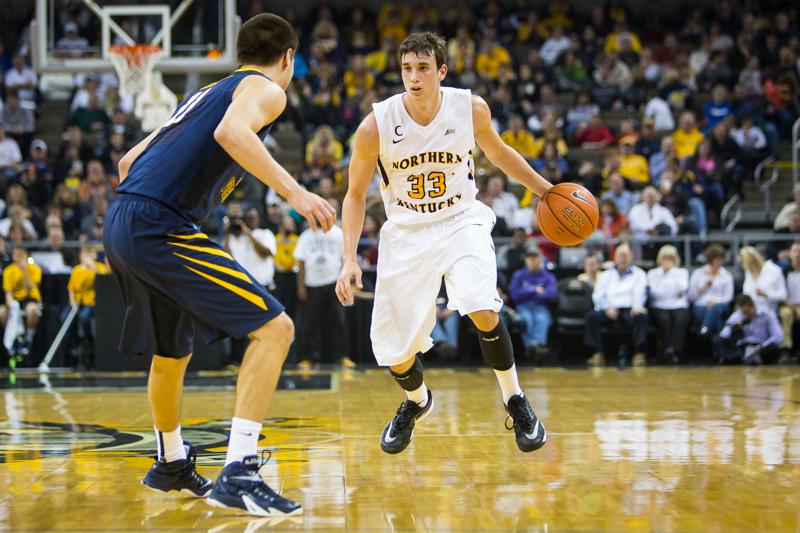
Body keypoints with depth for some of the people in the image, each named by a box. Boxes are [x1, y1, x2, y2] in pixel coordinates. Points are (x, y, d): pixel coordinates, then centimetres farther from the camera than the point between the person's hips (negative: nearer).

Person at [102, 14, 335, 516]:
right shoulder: (265, 89, 3)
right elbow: (231, 133, -21)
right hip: (161, 225, -9)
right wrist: (294, 191, -24)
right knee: (274, 328, -10)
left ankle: (173, 464, 48)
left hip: (120, 225, 9)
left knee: (172, 352, 28)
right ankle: (238, 472, -19)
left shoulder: (210, 92, 28)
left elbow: (130, 162, 29)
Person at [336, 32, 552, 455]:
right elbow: (356, 194, -4)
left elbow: (498, 153, 11)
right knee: (395, 355, 0)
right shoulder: (376, 125, -16)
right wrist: (350, 259, -13)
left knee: (484, 312, -28)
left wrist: (547, 190, 12)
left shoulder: (471, 109, -12)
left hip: (461, 222, 0)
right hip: (406, 232, 1)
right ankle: (417, 401, 36)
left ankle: (515, 402, -5)